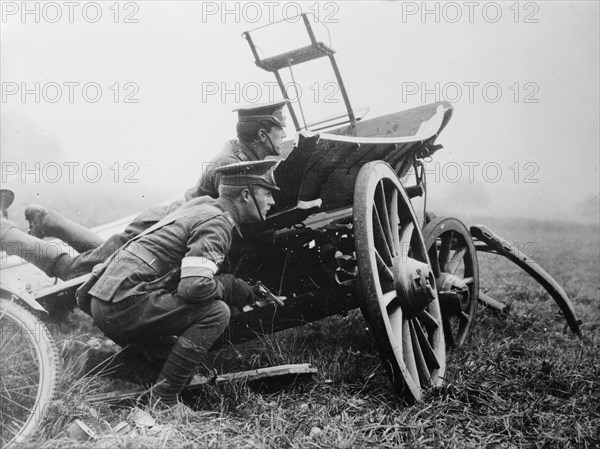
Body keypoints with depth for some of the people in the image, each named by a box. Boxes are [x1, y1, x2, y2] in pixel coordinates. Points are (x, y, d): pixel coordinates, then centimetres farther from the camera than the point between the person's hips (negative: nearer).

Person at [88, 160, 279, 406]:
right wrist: (230, 287, -5)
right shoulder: (216, 223, -12)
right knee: (216, 312, -17)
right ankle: (163, 400, -13)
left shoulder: (203, 203, 15)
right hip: (124, 304, -10)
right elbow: (194, 286, -25)